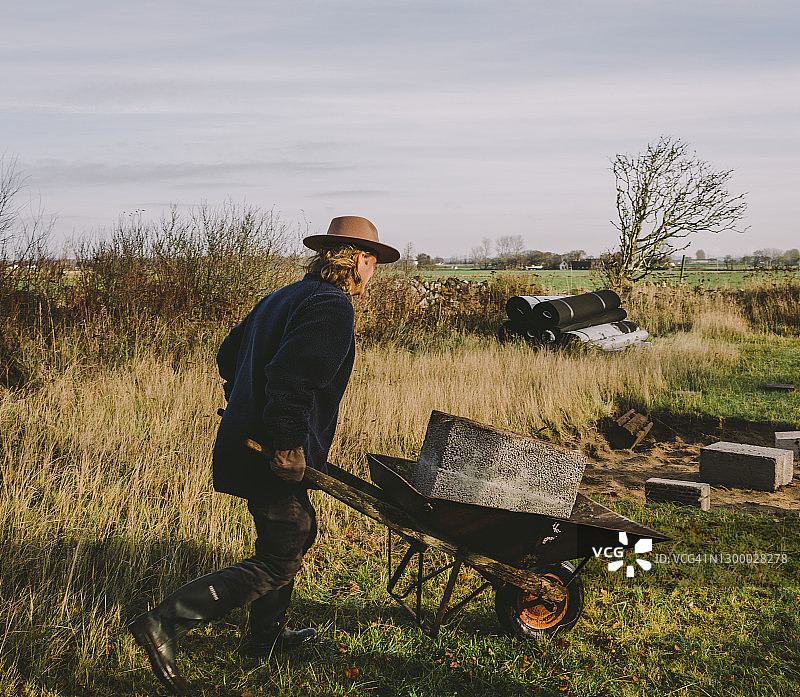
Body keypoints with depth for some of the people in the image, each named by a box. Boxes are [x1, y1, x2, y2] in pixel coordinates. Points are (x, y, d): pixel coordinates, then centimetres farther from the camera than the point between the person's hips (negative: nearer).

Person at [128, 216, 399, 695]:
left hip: (245, 440, 10)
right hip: (276, 457, -10)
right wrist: (287, 444, -24)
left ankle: (266, 635, 35)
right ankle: (166, 623, -8)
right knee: (278, 562, -4)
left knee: (296, 534, 23)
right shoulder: (332, 307, -14)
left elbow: (229, 356, 22)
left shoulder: (281, 299, 16)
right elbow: (289, 376, -27)